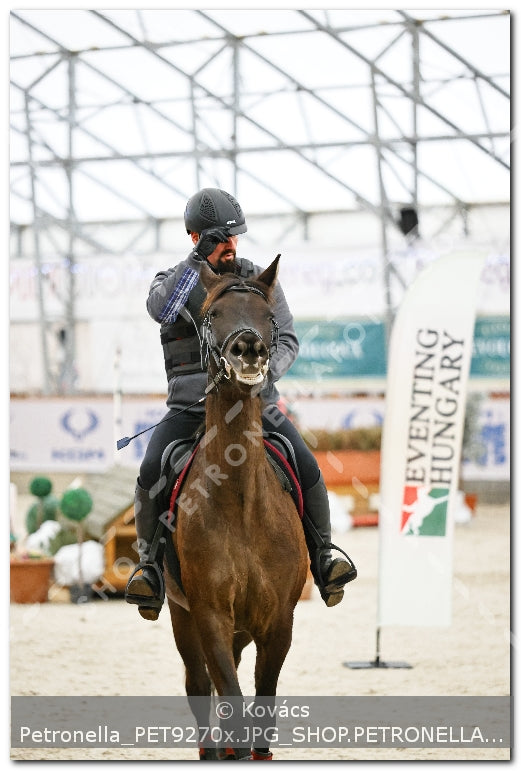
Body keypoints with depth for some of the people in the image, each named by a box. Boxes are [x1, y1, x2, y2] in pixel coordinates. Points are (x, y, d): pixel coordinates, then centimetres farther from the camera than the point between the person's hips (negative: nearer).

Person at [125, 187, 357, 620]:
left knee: (307, 468, -20)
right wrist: (197, 260, -27)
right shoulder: (174, 281, 4)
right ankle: (150, 564, -7)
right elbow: (160, 309, -20)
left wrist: (267, 373, -16)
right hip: (190, 406, -1)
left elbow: (287, 338, 5)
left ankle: (323, 554, 1)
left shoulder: (260, 281, 9)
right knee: (151, 473, -25)